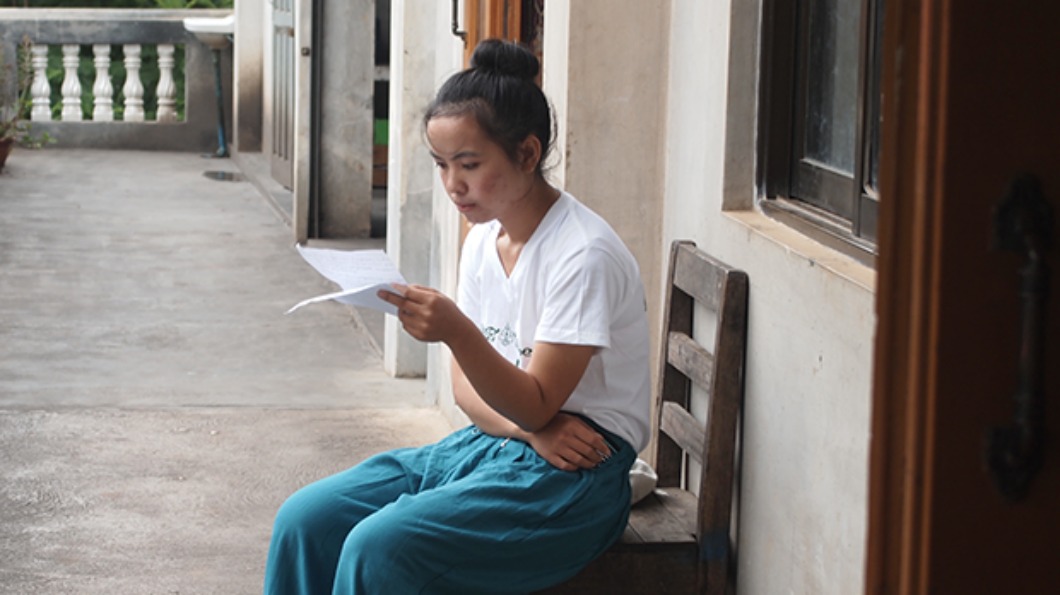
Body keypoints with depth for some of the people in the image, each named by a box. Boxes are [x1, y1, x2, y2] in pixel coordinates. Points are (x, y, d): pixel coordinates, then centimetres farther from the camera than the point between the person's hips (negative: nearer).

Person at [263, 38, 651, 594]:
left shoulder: (584, 254, -17)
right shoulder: (482, 240, 8)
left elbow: (537, 404, -19)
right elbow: (466, 384, 10)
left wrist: (457, 332, -35)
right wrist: (531, 429, -12)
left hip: (572, 473, -8)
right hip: (489, 443, 8)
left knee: (378, 548, -27)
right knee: (303, 520, -5)